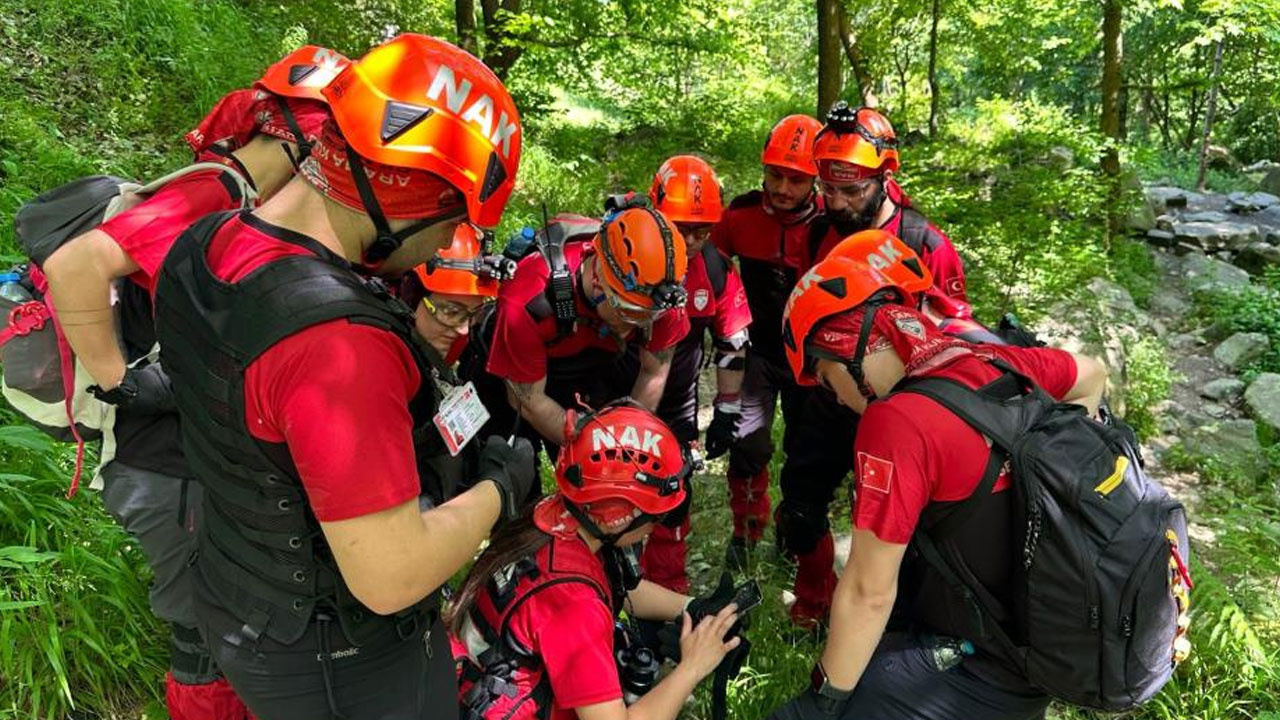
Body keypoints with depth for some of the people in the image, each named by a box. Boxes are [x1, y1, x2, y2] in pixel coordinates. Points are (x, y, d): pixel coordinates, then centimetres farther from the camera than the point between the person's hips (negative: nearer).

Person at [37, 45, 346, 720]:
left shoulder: (242, 202, 8)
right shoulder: (211, 194, -22)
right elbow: (72, 266, -34)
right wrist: (118, 379, -26)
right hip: (170, 472, -9)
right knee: (208, 639, 9)